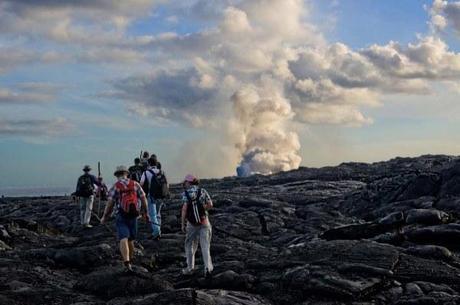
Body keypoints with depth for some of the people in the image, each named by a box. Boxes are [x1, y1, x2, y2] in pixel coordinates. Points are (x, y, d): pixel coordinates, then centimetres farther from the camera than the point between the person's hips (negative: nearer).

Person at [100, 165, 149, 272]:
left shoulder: (115, 186, -3)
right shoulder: (135, 184, 5)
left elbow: (110, 203, -6)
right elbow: (143, 199, 3)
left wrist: (104, 217, 5)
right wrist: (146, 213, 13)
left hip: (121, 216, -3)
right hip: (133, 216, 3)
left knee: (123, 240, -11)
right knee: (131, 239, 19)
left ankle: (127, 263, -28)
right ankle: (130, 260, 33)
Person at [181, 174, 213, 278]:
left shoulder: (186, 193, -6)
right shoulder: (202, 191, 2)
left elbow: (184, 208, -15)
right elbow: (210, 204, 0)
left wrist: (183, 224, -12)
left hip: (192, 224, -2)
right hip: (204, 222, 2)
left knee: (190, 245, 15)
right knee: (205, 246, 3)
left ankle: (190, 268, 20)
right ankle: (208, 267, -12)